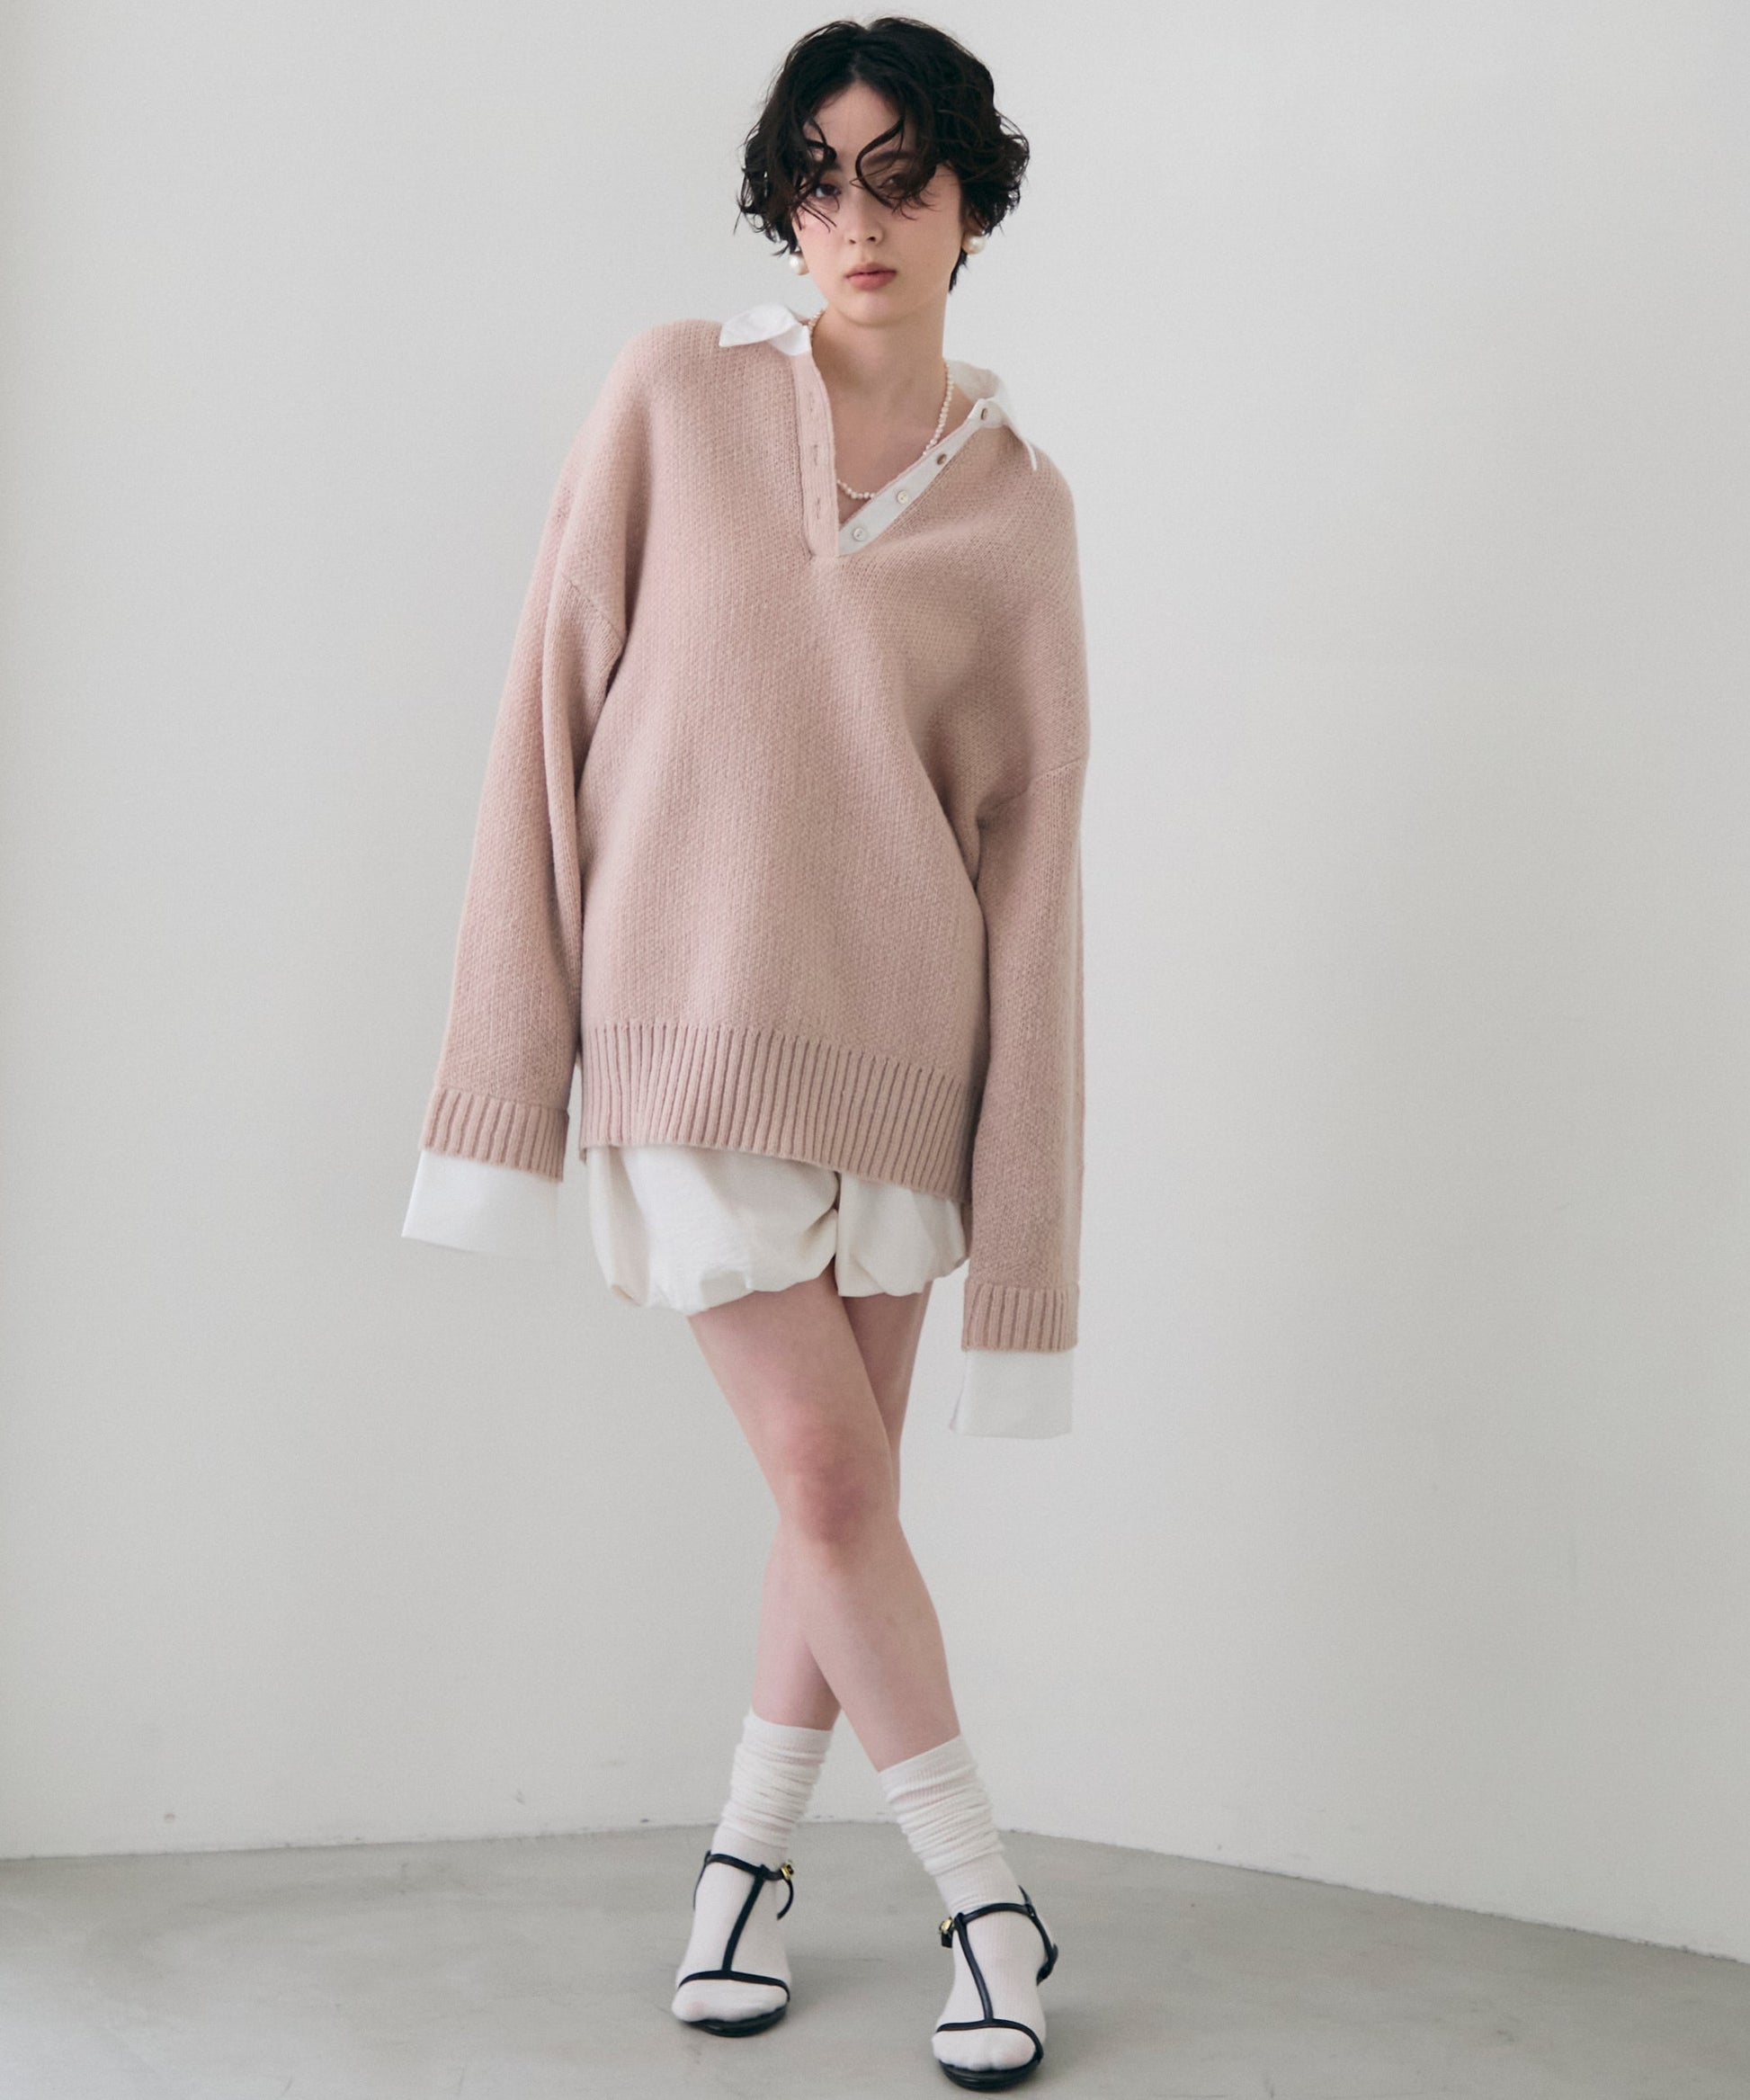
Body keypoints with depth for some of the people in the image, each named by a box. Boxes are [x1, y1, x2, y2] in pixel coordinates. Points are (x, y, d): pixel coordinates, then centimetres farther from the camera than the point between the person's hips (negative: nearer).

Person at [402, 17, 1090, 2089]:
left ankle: (747, 1856, 28)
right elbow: (557, 700, 0)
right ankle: (988, 1899, 10)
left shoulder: (1016, 500, 4)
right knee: (824, 1470, -5)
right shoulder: (675, 393, 0)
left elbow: (1027, 821, 4)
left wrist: (1021, 1184, 0)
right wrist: (518, 1031, -4)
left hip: (895, 1036, 2)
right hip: (693, 1015, -2)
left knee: (851, 1481, 8)